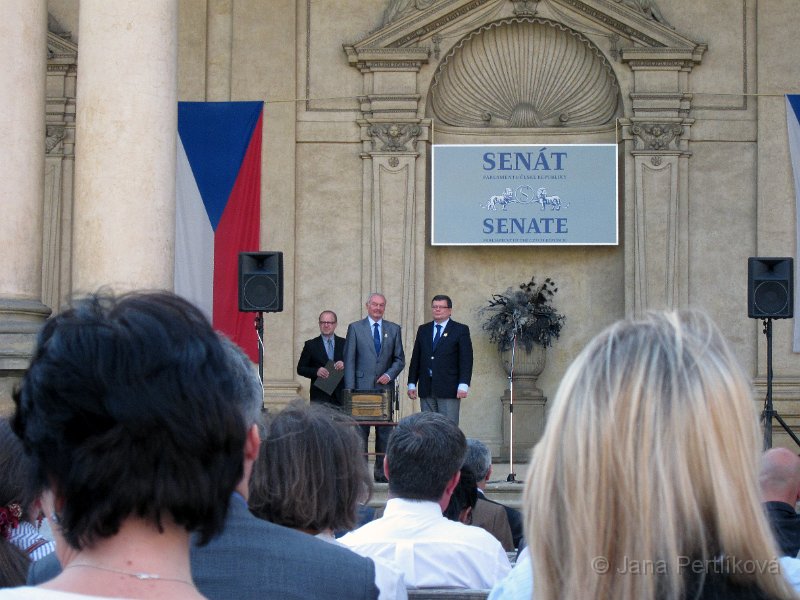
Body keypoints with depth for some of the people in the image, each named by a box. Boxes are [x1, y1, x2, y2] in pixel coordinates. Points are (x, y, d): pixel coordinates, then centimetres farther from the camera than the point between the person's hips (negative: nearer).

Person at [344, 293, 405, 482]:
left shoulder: (394, 329, 12)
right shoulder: (355, 328, 5)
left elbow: (399, 359, 12)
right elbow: (349, 360, 1)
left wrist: (389, 375, -7)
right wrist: (350, 389, -6)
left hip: (385, 387, 2)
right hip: (362, 387, -2)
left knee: (384, 430, 2)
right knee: (360, 430, -3)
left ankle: (381, 470, 8)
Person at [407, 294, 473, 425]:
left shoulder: (461, 330, 2)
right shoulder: (423, 330, 15)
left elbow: (466, 360, -4)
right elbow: (415, 359, 15)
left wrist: (463, 385, -13)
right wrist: (412, 383, 8)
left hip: (448, 389, -4)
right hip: (426, 389, 4)